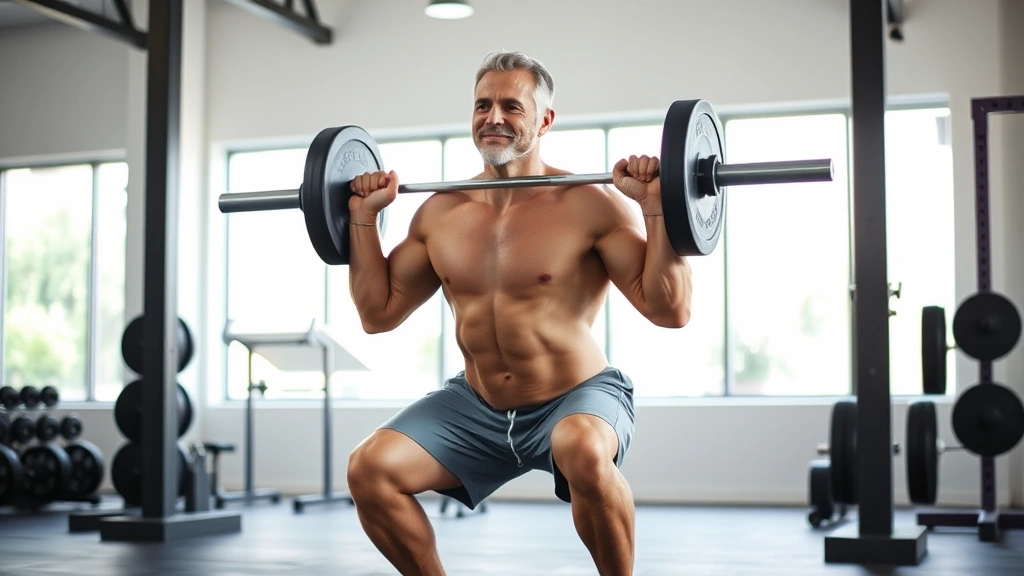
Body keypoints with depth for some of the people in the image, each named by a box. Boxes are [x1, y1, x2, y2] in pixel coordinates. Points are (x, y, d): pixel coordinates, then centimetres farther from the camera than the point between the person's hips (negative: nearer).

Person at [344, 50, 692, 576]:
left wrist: (655, 206, -25)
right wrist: (363, 217, 4)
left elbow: (670, 311, -17)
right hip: (476, 407, 5)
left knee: (585, 452, -39)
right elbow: (378, 314, 9)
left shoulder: (591, 205, -13)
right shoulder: (440, 213, 2)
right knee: (369, 469, -14)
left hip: (576, 398, -5)